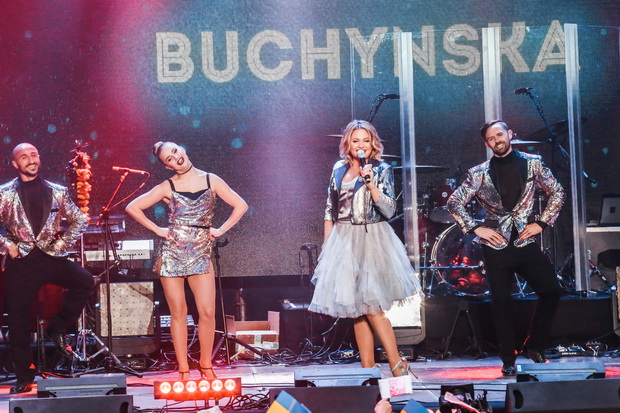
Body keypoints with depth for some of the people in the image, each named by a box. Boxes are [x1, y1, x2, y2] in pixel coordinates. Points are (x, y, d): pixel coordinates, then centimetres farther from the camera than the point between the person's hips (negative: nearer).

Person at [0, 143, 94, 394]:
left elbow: (79, 221, 14)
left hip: (49, 257, 1)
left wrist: (62, 244, 3)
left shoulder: (57, 192, 7)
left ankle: (58, 328, -2)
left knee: (84, 281, -24)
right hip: (20, 261, -1)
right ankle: (24, 378, 13)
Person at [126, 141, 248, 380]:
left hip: (201, 254, 1)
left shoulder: (211, 181, 5)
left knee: (207, 312, -8)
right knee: (178, 313, 1)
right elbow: (132, 208, 5)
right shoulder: (168, 187, 3)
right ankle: (183, 369, 7)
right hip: (172, 253, -1)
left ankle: (206, 365, 8)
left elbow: (241, 206, 8)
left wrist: (221, 230, 1)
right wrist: (157, 230, 0)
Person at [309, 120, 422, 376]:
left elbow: (389, 211, -9)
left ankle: (397, 363, -3)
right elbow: (330, 209, 15)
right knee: (355, 309, 5)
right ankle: (367, 369, 10)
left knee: (370, 305, -13)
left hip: (371, 241, -5)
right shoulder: (339, 169, 10)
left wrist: (371, 185, -21)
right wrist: (327, 244, 11)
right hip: (342, 241, 5)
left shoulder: (382, 170, -2)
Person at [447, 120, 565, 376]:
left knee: (551, 291, -8)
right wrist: (475, 228, -4)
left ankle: (534, 346, 9)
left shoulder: (532, 164, 4)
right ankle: (508, 360, 10)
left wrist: (542, 223, 0)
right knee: (501, 302, 0)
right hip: (496, 246, -1)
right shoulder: (479, 173, 1)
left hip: (526, 242, 1)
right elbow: (454, 203, 4)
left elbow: (557, 193, 10)